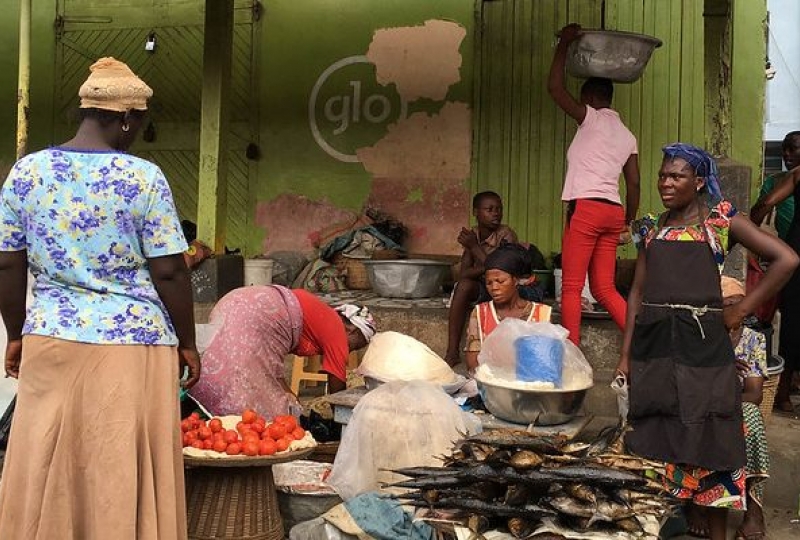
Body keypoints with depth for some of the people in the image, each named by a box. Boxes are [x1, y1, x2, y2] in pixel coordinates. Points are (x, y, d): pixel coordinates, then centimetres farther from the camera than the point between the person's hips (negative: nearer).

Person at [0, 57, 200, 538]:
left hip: (51, 341, 4)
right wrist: (188, 343, 2)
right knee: (124, 478, 8)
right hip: (131, 342, -4)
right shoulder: (143, 177, -10)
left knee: (47, 475, 14)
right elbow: (169, 272, -9)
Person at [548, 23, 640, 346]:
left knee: (571, 287, -4)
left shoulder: (591, 118, 0)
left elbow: (555, 88, -5)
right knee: (604, 289, 11)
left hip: (586, 208, -7)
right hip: (613, 212, 7)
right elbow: (633, 184, 15)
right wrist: (629, 223, 22)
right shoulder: (627, 136, 19)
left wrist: (564, 44, 5)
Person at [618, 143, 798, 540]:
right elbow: (637, 292, 13)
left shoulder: (720, 220, 2)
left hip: (700, 343, -4)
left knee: (706, 437, 1)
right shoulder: (653, 229, 14)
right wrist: (625, 354, 7)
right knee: (654, 437, 8)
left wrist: (741, 310, -5)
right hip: (652, 342, 4)